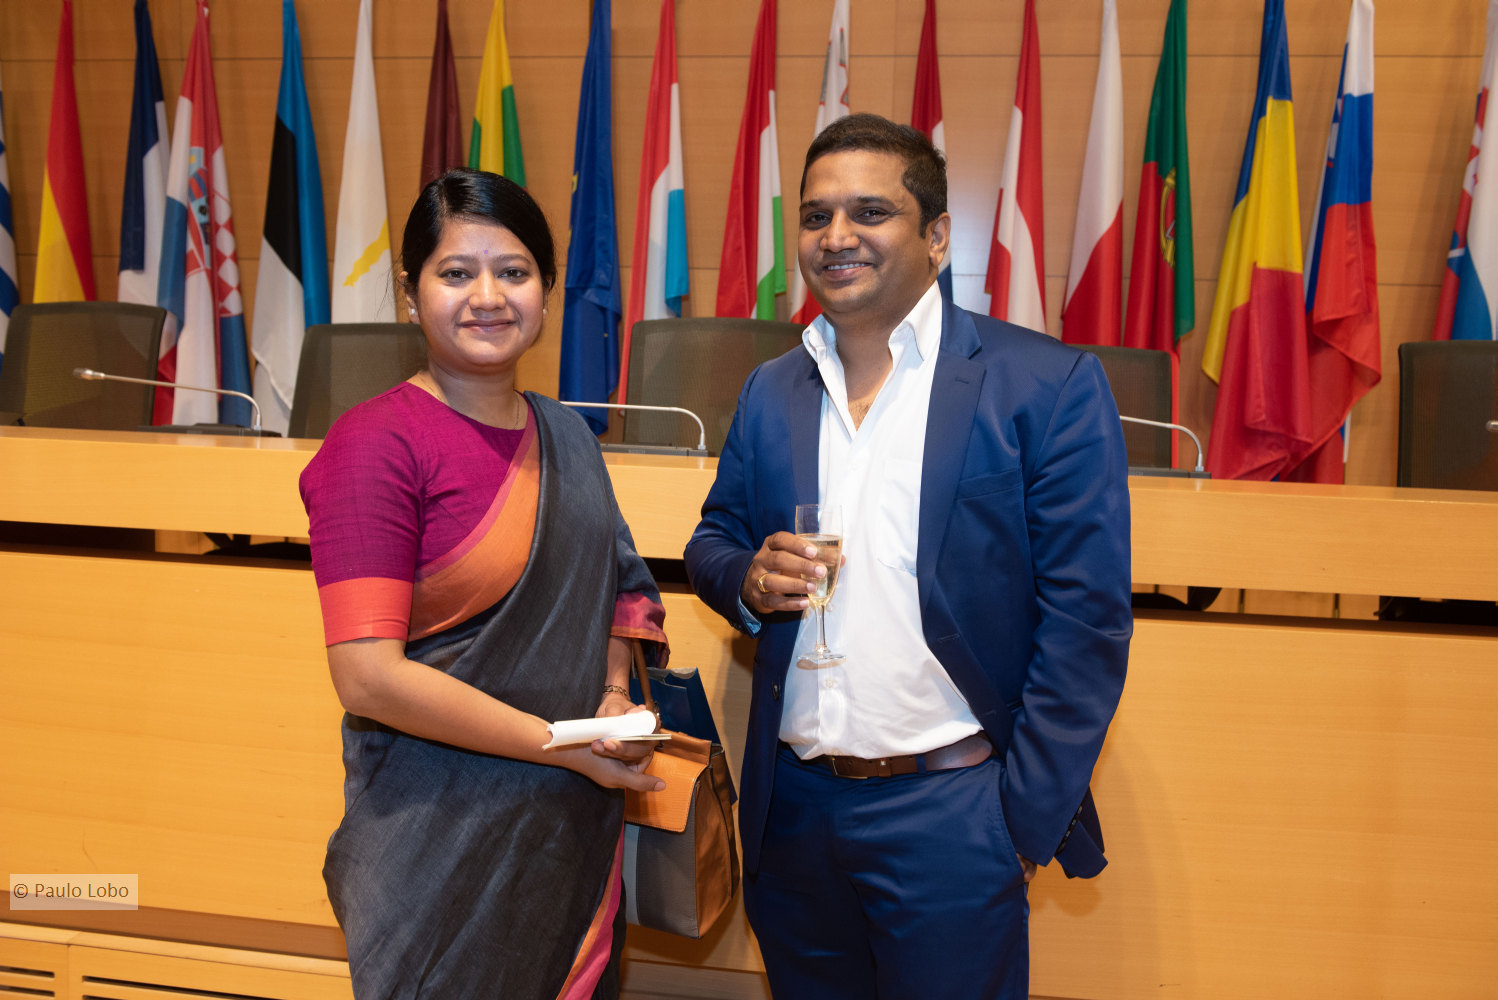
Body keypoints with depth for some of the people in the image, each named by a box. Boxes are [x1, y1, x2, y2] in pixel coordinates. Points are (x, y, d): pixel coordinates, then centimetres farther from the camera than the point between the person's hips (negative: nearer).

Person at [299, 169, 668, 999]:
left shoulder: (567, 437, 6)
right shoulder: (376, 441, -14)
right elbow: (368, 677, -20)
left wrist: (616, 698, -1)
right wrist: (562, 744, -16)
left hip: (577, 828, 6)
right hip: (441, 841, -6)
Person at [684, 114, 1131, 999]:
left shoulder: (1048, 385, -9)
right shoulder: (770, 392, 7)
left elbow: (1086, 620, -11)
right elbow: (713, 543, 15)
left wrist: (1026, 824, -12)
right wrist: (748, 581, -8)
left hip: (949, 814, -4)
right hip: (793, 809, 5)